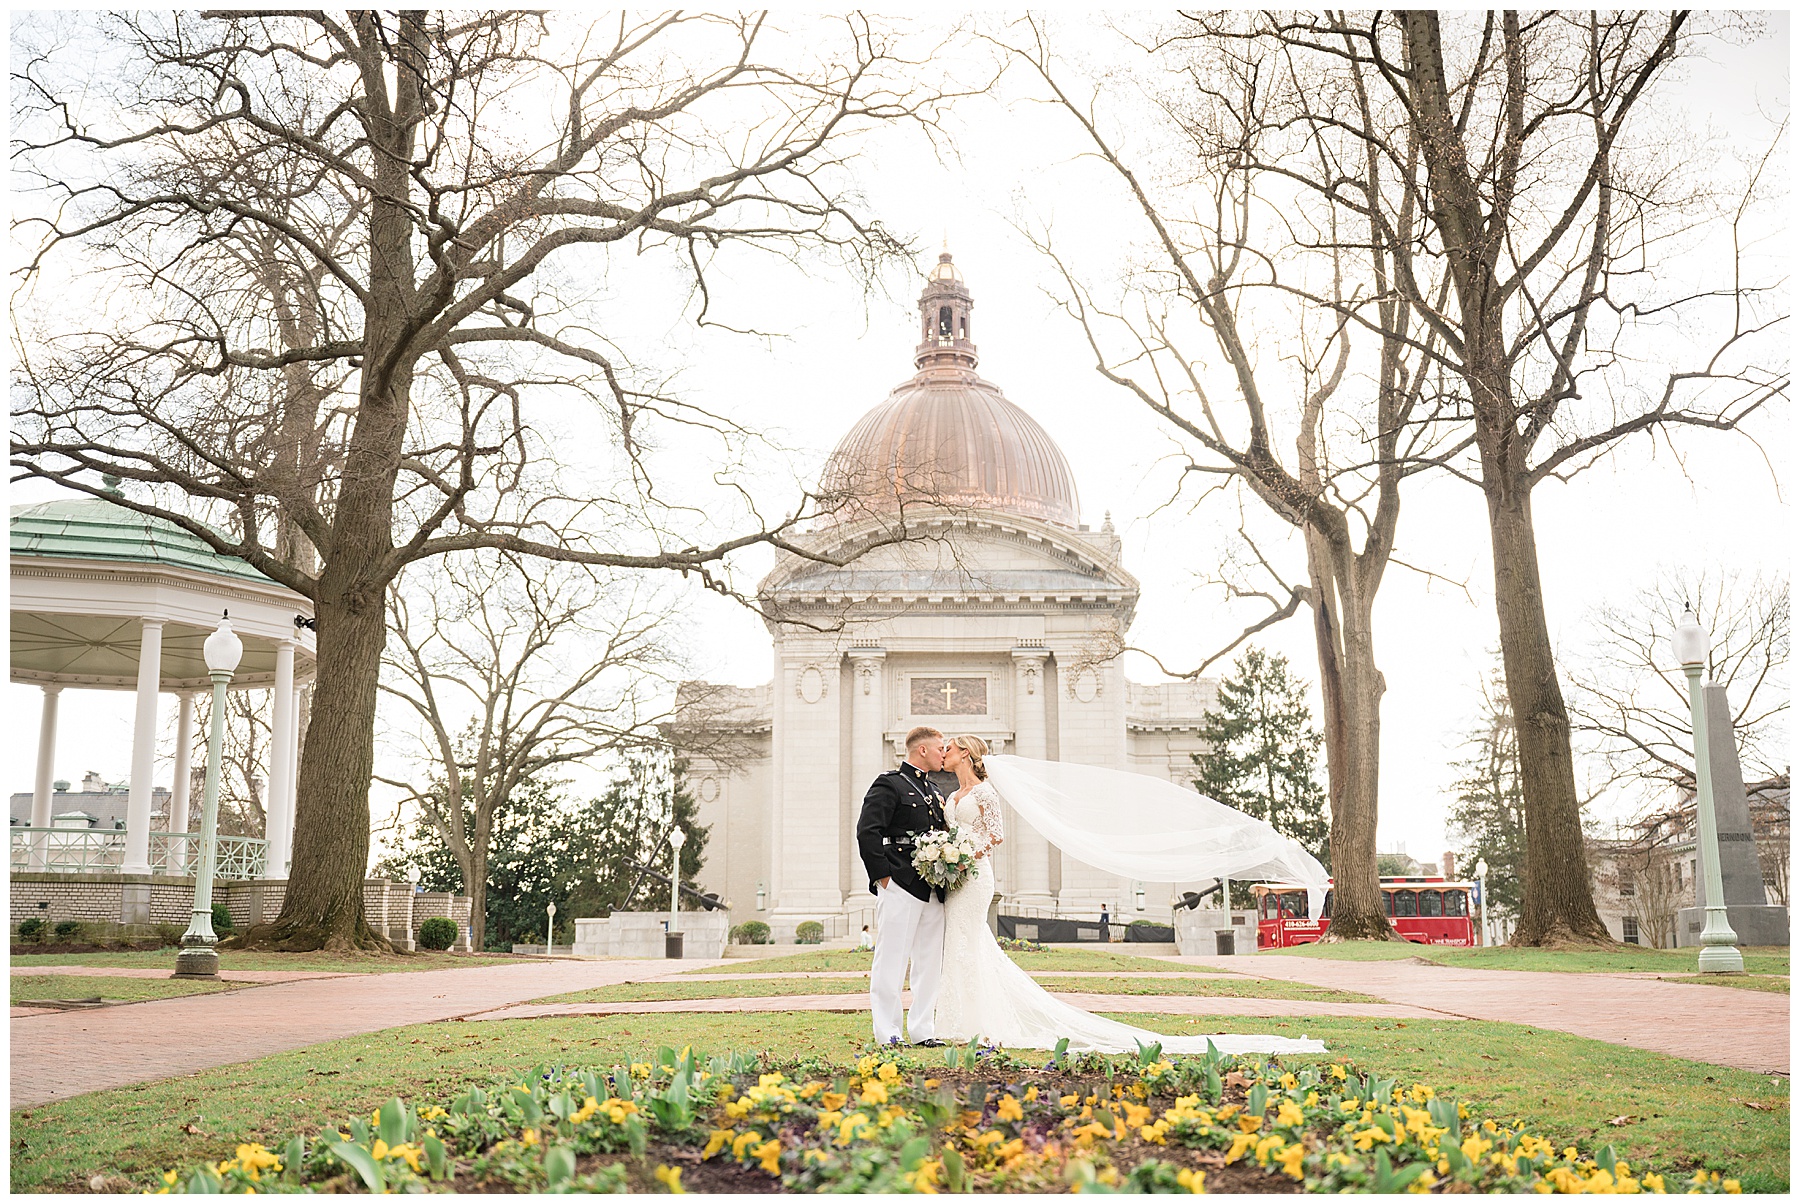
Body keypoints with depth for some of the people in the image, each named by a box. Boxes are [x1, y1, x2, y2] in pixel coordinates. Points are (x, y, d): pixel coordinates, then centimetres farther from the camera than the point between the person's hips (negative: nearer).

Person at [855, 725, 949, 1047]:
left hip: (933, 892, 8)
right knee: (892, 961, -4)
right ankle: (887, 1033, 1)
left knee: (931, 962, 8)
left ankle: (922, 1030, 16)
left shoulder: (936, 793, 21)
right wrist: (882, 875, -14)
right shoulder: (889, 784, -5)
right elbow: (867, 832, -13)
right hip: (900, 888, -8)